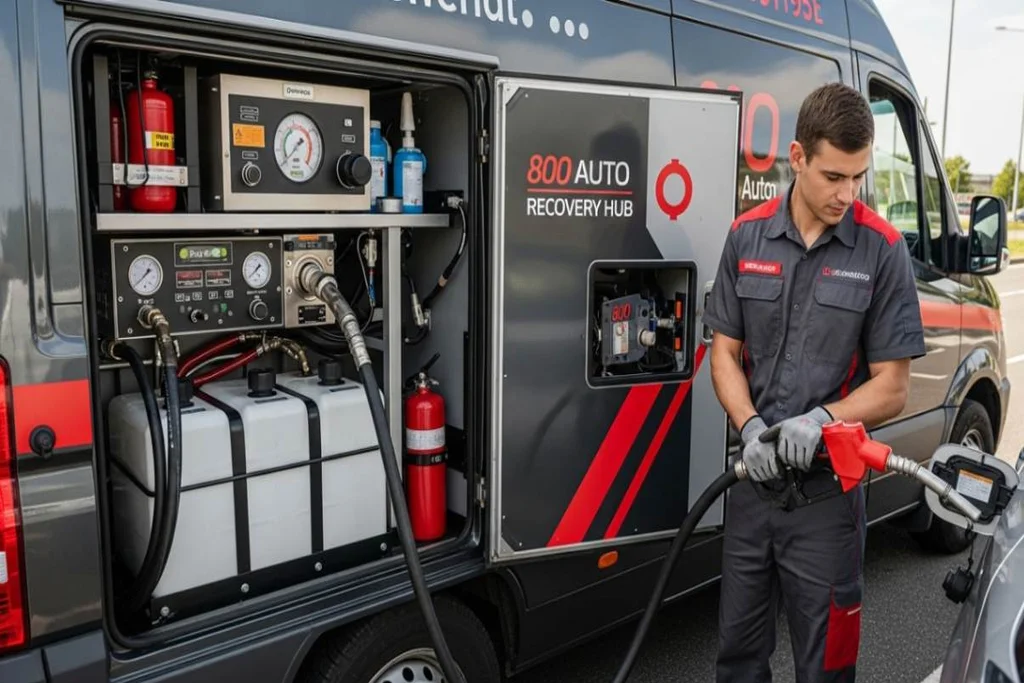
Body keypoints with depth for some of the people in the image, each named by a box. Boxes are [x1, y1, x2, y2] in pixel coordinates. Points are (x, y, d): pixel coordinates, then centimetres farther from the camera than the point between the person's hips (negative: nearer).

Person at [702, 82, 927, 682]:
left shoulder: (883, 251, -9)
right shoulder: (747, 237, 0)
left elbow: (891, 388, -6)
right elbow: (725, 352, 4)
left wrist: (821, 418, -23)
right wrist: (750, 427, -13)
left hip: (827, 490, -3)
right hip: (754, 480, 3)